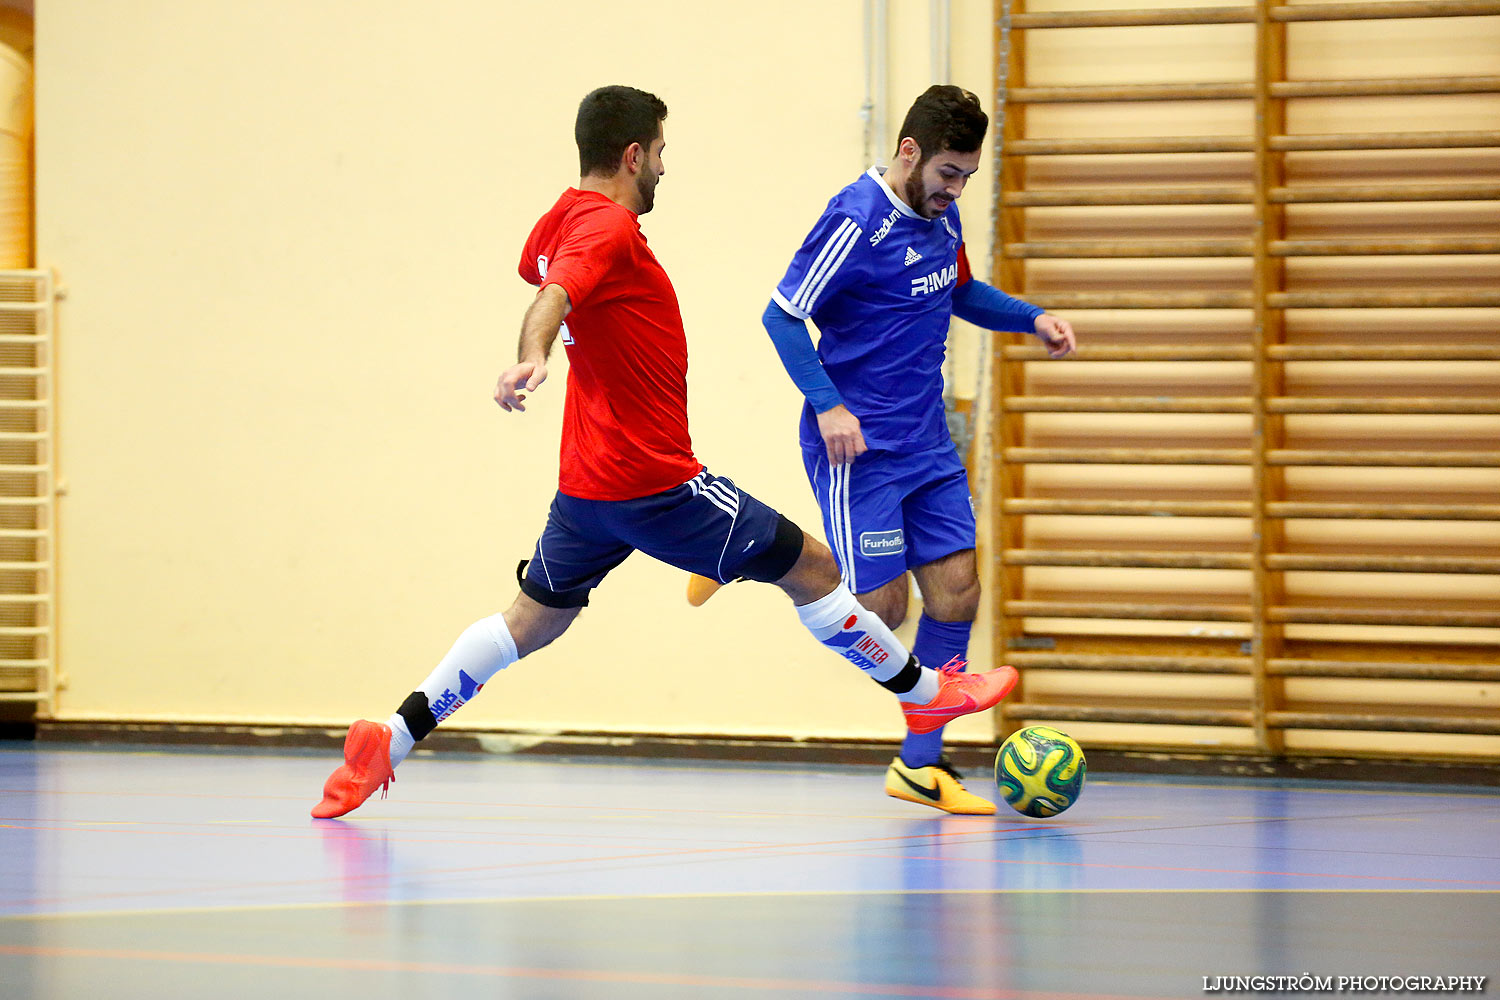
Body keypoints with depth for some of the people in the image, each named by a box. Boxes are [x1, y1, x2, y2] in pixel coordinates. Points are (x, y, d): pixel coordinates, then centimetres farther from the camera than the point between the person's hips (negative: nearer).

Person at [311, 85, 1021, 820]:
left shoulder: (563, 218, 9)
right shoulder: (607, 228, -18)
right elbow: (552, 299, -36)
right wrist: (531, 359, -56)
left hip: (587, 483, 9)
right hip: (655, 482, -9)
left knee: (532, 621, 14)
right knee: (811, 568, 5)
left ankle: (389, 741, 3)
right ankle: (924, 692, 18)